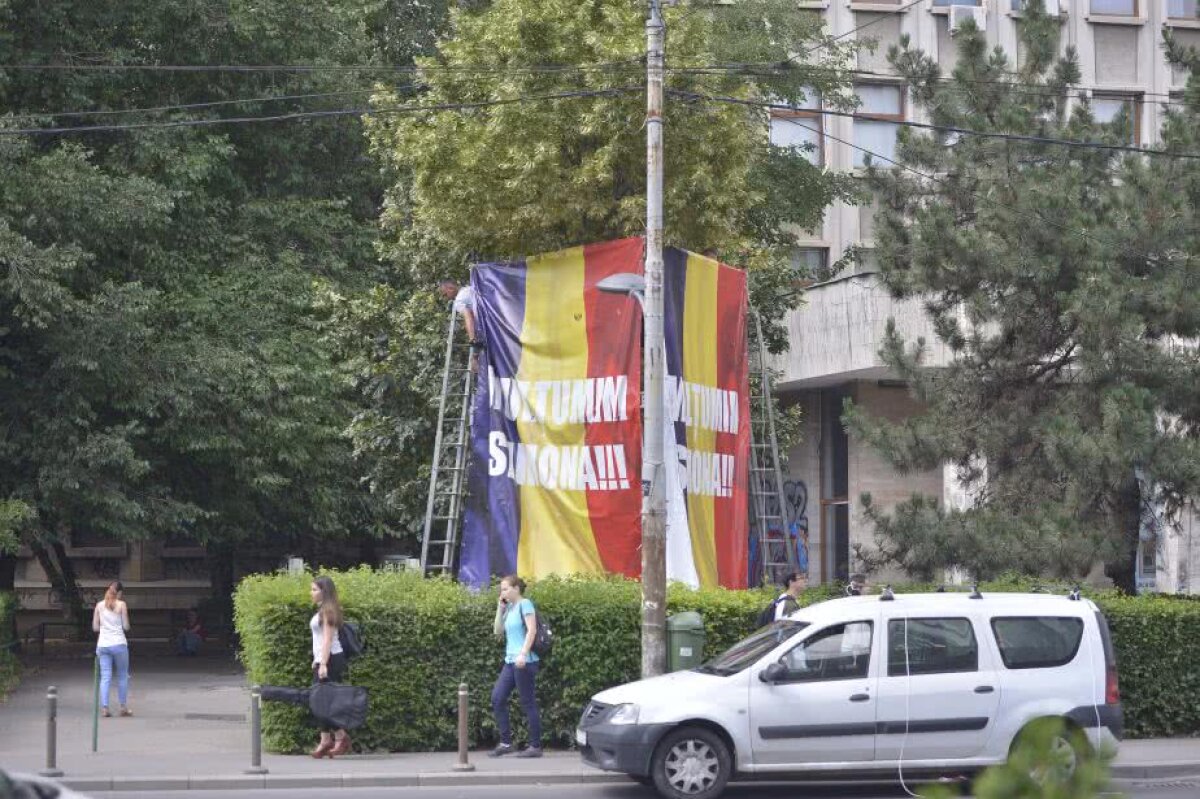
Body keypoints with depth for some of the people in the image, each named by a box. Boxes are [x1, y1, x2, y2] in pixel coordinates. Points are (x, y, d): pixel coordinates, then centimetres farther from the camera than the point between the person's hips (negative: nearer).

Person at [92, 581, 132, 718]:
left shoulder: (100, 605, 8)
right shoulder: (121, 605, -2)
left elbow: (95, 627, 9)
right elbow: (126, 626, -1)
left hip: (103, 645, 3)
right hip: (119, 643, -3)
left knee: (105, 677, 2)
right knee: (123, 676, 10)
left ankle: (104, 708, -7)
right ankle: (124, 707, 13)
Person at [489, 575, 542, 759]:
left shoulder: (525, 604, -7)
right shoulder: (509, 609, 16)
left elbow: (532, 630, -16)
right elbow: (497, 631, 17)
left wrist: (523, 654, -23)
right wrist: (500, 609, 8)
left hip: (524, 662, -9)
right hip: (510, 661, 9)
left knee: (528, 703, -5)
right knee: (497, 698, 4)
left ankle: (535, 746, -1)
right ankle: (506, 743, 8)